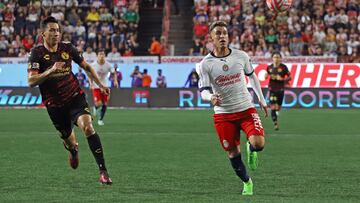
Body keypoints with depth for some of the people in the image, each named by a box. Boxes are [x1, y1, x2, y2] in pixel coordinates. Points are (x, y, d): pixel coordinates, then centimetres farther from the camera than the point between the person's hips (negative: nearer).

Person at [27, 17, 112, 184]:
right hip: (54, 104, -1)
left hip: (75, 97, 1)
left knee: (87, 127, -25)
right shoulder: (37, 53, -10)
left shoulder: (67, 48, -1)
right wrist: (51, 70, -33)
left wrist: (100, 84, 10)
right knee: (69, 141, 11)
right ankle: (73, 149, 53)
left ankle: (103, 171, -25)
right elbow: (31, 81, -21)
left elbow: (86, 66, 16)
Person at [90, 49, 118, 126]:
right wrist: (91, 82, -12)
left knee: (105, 104, -1)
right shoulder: (93, 65, -9)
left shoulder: (108, 65, -6)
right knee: (98, 104, -16)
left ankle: (100, 119, 18)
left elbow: (114, 73, 7)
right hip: (96, 86, -2)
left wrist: (115, 81, -10)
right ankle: (96, 108, 22)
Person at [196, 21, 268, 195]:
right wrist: (211, 98, -32)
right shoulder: (205, 64, -8)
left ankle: (251, 149, 18)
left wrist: (261, 99, 18)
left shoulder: (241, 56, -2)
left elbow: (251, 76, 15)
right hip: (223, 114, 0)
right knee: (233, 153, 4)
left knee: (259, 143, -20)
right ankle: (246, 182, 28)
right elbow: (203, 91, -8)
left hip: (246, 109, 0)